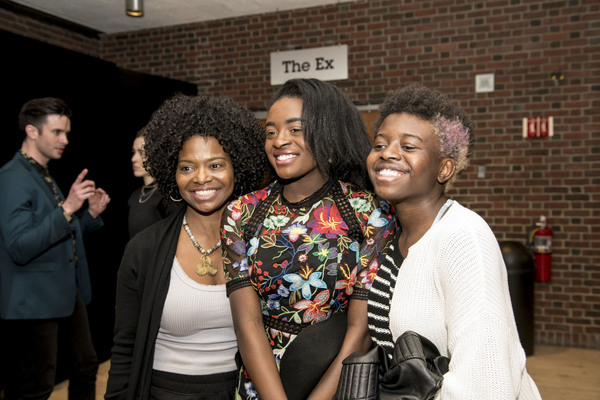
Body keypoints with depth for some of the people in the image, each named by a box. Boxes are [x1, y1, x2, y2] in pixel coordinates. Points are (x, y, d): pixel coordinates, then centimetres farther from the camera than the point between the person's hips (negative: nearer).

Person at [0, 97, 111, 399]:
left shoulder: (44, 177, 14)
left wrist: (91, 214, 4)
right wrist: (67, 208, -30)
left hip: (68, 295, 9)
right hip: (35, 303, -9)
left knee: (86, 367, 18)